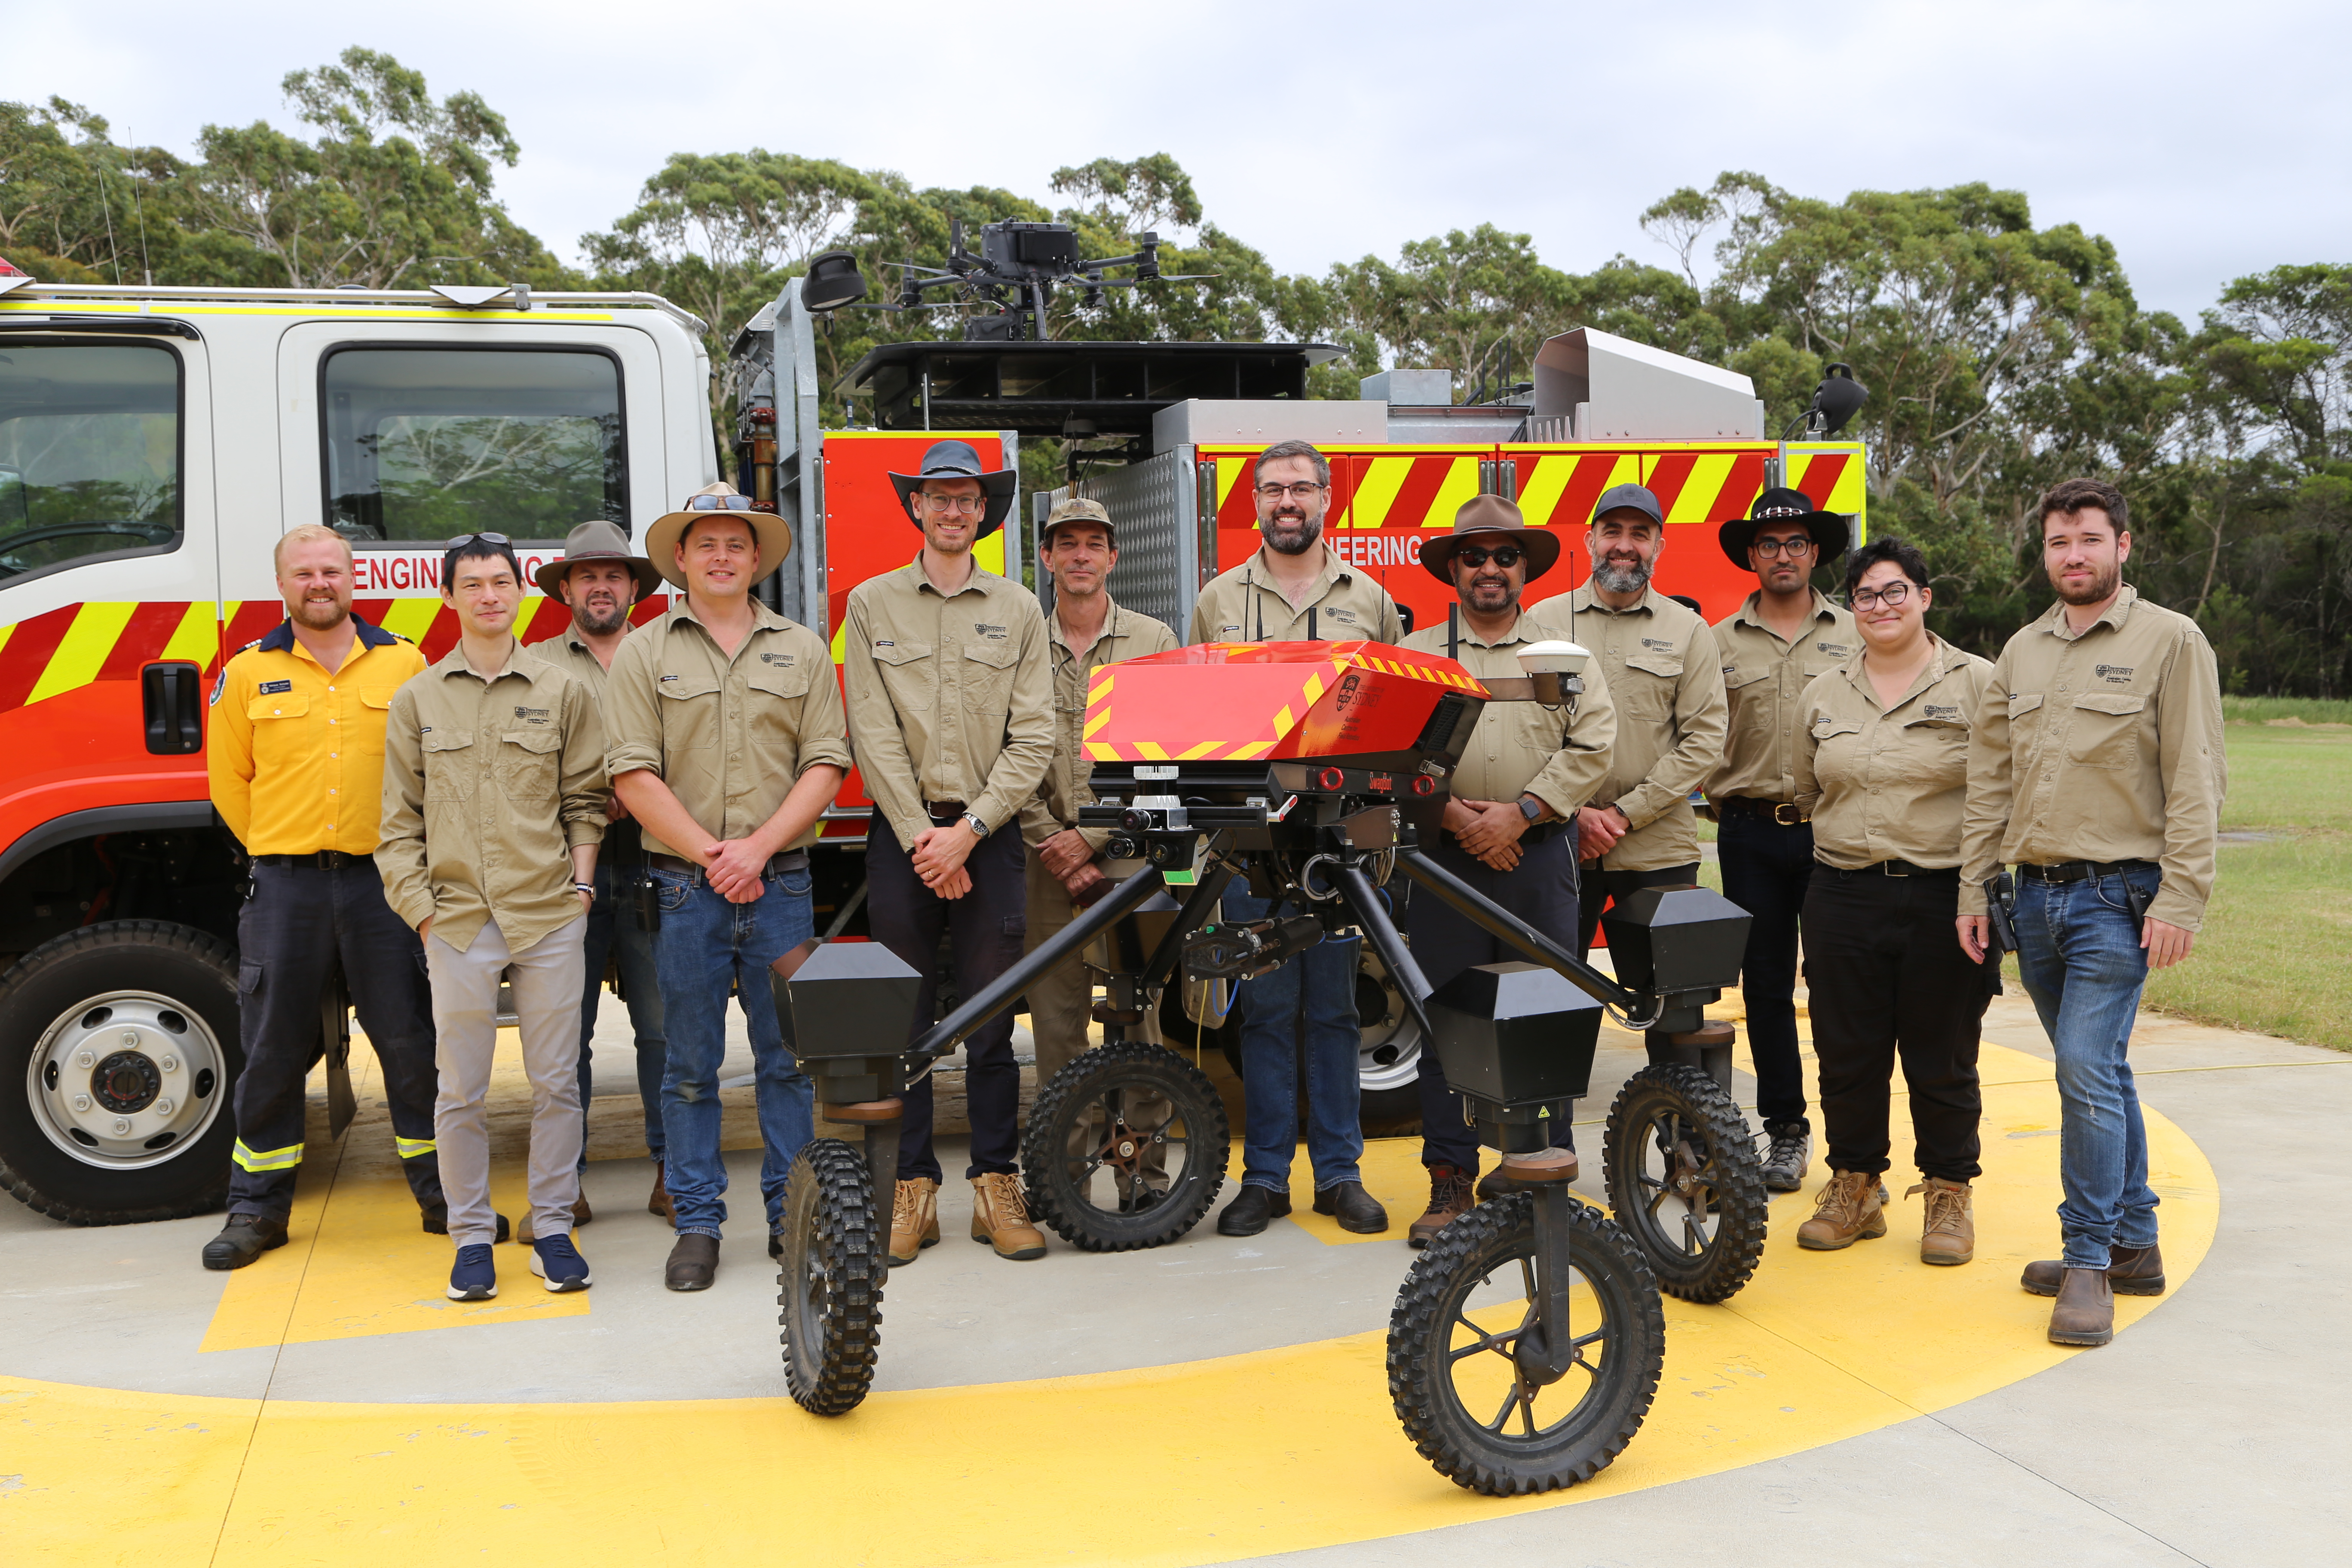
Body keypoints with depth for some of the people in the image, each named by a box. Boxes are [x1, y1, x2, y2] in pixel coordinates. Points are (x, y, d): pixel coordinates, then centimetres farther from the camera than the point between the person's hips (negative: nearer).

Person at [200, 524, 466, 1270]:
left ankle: (443, 1195, 15)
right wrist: (280, 851, 10)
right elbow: (229, 781, 12)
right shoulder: (247, 674, 6)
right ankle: (258, 1209, 19)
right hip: (286, 885, 1)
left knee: (412, 1041, 4)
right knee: (273, 1048, 7)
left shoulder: (406, 664, 5)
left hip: (383, 878, 0)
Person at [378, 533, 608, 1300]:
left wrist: (582, 883, 1)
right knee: (461, 1090, 5)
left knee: (556, 1082, 4)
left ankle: (553, 1228, 16)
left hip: (551, 918, 0)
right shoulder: (416, 700, 7)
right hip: (457, 921, 0)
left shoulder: (562, 692, 7)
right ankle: (472, 1236, 16)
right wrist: (421, 911, -1)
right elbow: (398, 822, 7)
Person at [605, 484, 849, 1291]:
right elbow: (633, 772, -3)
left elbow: (826, 764, 2)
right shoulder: (643, 652, 5)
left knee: (788, 1058, 6)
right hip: (684, 887, -1)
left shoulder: (802, 650, 9)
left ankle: (792, 1216, 16)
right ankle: (696, 1224, 13)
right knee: (690, 1065, 5)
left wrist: (759, 846, -11)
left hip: (782, 884, 1)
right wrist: (708, 854, -11)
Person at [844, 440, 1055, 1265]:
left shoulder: (1018, 610, 8)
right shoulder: (872, 604, 7)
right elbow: (874, 735, 0)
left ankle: (996, 1187, 11)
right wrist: (920, 836, -8)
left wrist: (968, 832, -9)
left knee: (992, 1021, 3)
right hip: (901, 835, 0)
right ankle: (913, 1190, 11)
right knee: (903, 1021, 2)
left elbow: (1032, 738, 1)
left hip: (990, 837, 0)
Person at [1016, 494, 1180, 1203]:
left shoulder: (1153, 642, 5)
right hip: (1048, 863, 1)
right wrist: (1053, 844, -7)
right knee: (1056, 1017, 3)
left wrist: (1090, 836, -9)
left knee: (1140, 1014, 0)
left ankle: (1145, 1166, 9)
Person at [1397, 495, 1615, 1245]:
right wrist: (1454, 814, -12)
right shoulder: (1416, 652, 10)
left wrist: (1521, 813, -10)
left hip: (1540, 853, 1)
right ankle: (1451, 1182, 10)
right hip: (1445, 854, 0)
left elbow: (1592, 745, 1)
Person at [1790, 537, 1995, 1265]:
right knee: (1847, 1055, 8)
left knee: (1942, 1061, 5)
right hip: (1843, 898, 3)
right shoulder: (1821, 695, 12)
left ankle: (1949, 1197, 21)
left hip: (1944, 898, -3)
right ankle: (1854, 1189, 22)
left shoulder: (1978, 685, 0)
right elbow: (1806, 795, 23)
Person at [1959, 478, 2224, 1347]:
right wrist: (1973, 890, 9)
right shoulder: (2023, 651, 13)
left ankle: (2089, 1260, -2)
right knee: (2098, 1073, 13)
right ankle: (2134, 1245, 23)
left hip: (2119, 894, -6)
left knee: (2088, 1069, -13)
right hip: (2037, 895, 6)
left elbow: (2195, 780, -8)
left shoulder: (2170, 640, -3)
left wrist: (2180, 899, -15)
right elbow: (1990, 778, 14)